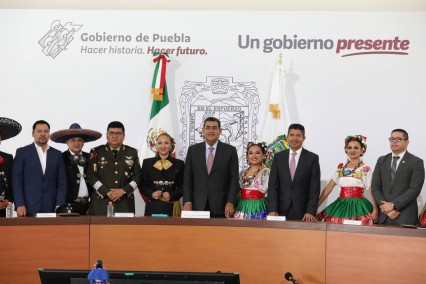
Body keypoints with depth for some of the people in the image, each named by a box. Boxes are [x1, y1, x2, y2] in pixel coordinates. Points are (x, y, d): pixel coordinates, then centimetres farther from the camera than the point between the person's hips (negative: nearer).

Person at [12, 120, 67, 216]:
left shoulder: (57, 154, 12)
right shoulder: (22, 152, 5)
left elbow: (62, 183, 8)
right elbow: (16, 180, 0)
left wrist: (59, 206, -3)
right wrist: (20, 205, -9)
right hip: (28, 209, -2)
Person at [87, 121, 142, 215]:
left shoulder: (132, 153, 12)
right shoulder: (96, 152, 7)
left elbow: (137, 176, 6)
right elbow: (91, 176, -1)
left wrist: (123, 190, -9)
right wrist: (107, 192, -11)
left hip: (125, 203, 1)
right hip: (101, 202, -1)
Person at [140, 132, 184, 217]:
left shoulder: (179, 164, 9)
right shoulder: (147, 163, 10)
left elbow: (182, 187, 9)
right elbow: (142, 186, 11)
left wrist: (171, 195, -9)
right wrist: (151, 194, -8)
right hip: (153, 207, 0)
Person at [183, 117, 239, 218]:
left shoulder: (230, 150, 4)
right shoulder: (193, 150, 8)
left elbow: (234, 179, 1)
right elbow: (187, 178, 6)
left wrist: (230, 202, -9)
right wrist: (187, 202, -5)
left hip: (221, 206, -1)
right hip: (197, 206, 1)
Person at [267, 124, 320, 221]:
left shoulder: (312, 158, 2)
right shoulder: (278, 157, 8)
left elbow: (314, 188, -2)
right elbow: (273, 185, 3)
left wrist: (310, 212, -12)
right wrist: (272, 210, -8)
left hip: (302, 212, -2)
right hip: (281, 210, 2)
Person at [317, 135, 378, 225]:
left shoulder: (365, 169, 1)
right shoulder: (340, 168, 12)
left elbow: (373, 191, -6)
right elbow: (328, 188, 10)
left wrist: (375, 210, -22)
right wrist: (315, 206, 3)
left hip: (358, 207, -3)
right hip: (341, 206, 4)